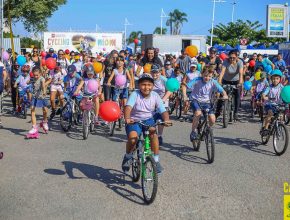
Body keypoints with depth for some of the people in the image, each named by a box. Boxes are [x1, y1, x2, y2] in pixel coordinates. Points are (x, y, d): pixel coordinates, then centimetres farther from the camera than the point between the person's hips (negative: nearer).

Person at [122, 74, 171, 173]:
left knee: (153, 133, -30)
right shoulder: (135, 94, -14)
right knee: (132, 138, -28)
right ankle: (128, 156, 5)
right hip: (134, 121, -1)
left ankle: (156, 160, -15)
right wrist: (127, 118, -51)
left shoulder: (155, 96, -7)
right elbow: (128, 107, -31)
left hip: (148, 120, 2)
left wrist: (166, 120, -37)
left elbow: (163, 111, -14)